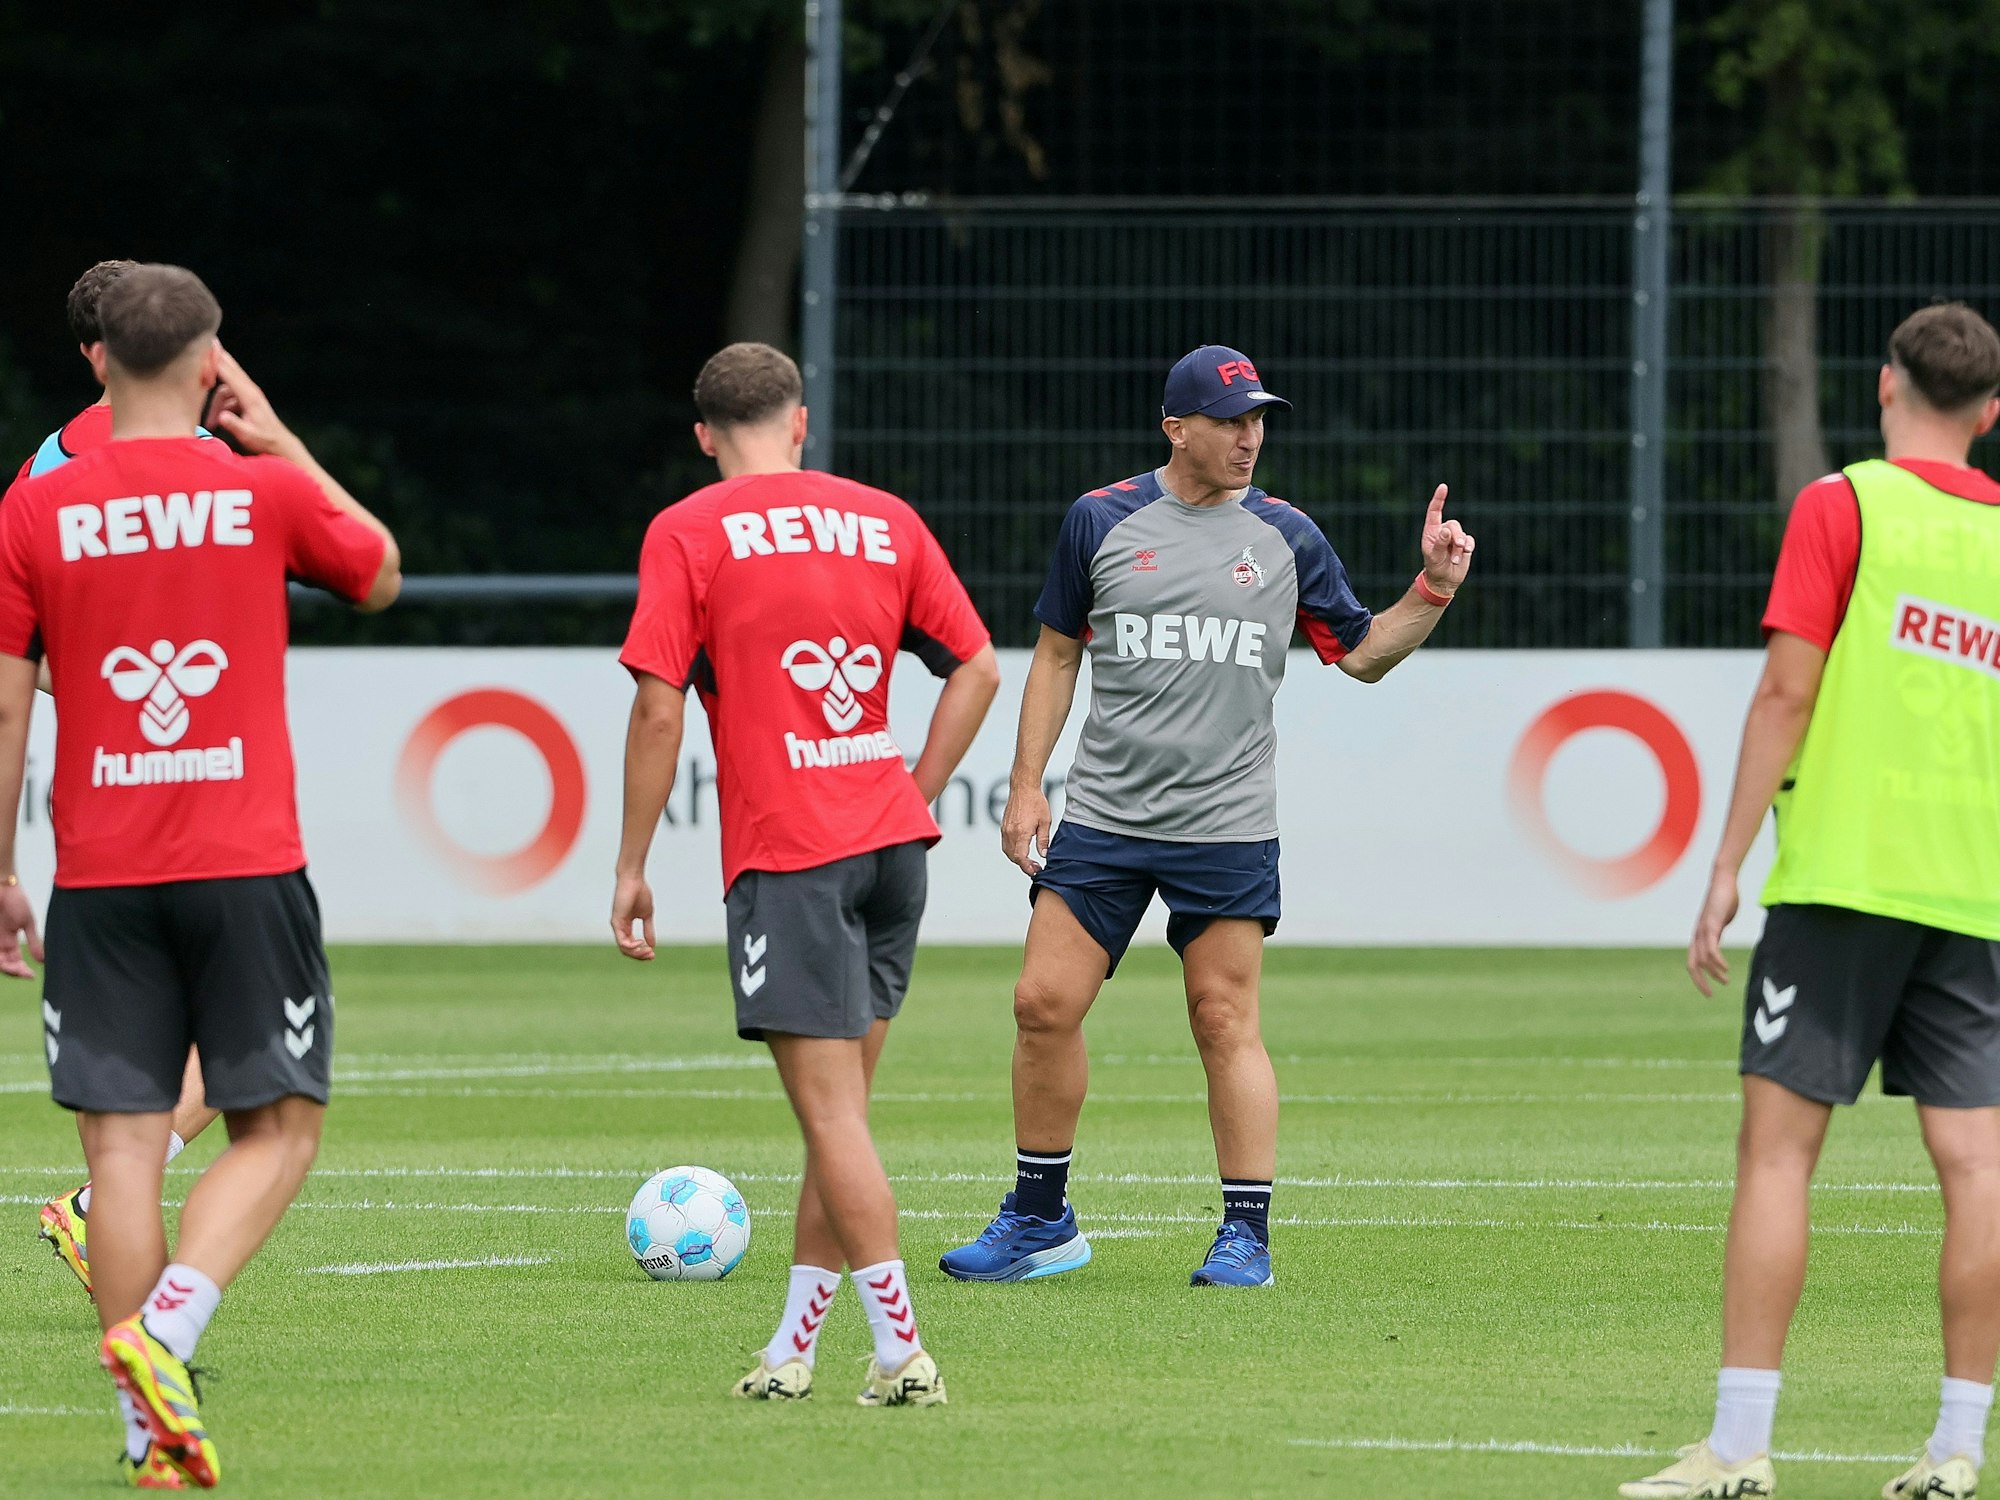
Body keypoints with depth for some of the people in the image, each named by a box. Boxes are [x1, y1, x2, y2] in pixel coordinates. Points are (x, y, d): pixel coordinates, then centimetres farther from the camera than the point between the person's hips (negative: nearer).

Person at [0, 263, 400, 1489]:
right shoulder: (266, 493, -2)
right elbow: (382, 574, 18)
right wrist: (283, 445, 22)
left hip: (100, 880, 1)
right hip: (246, 869, -1)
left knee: (124, 1140, 3)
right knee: (278, 1124, 8)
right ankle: (162, 1327, -14)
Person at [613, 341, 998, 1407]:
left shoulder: (687, 535, -3)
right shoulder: (883, 521, 10)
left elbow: (659, 709, -7)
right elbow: (977, 667, 10)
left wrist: (632, 866, -1)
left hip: (785, 854, -5)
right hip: (891, 841, 5)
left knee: (831, 1110, -7)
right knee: (839, 1105, 11)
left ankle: (902, 1350, -14)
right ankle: (793, 1348, 14)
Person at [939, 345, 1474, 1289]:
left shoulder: (1285, 538, 4)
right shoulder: (1103, 520, 4)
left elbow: (1363, 653, 11)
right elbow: (1057, 654, 12)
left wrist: (1433, 588, -4)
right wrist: (1026, 785, 7)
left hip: (1227, 825, -1)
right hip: (1102, 816, 1)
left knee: (1225, 1022, -4)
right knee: (1045, 1003, -2)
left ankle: (1246, 1235, 4)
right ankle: (1040, 1220, 13)